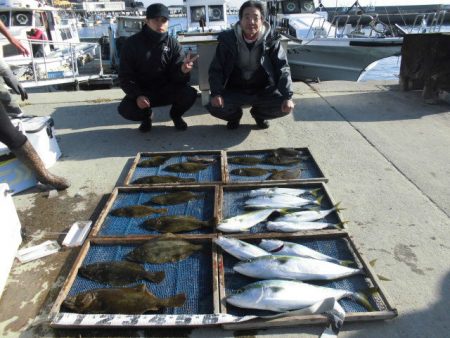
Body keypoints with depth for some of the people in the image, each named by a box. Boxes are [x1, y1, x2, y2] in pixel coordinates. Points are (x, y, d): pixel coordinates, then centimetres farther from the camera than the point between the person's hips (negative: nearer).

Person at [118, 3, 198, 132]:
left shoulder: (173, 44, -6)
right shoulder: (132, 43, -9)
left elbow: (176, 77, -13)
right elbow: (125, 76, -9)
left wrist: (183, 70, -38)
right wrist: (137, 95, -27)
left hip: (167, 90, 1)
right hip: (142, 91, 0)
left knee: (190, 94, -27)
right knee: (125, 109, -28)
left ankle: (176, 115, 9)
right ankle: (146, 115, 10)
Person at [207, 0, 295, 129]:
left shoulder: (271, 39, -9)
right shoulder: (228, 39, -10)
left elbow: (282, 68, -10)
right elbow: (216, 69, -8)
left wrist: (288, 96, -26)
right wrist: (216, 93, -27)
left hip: (263, 90, 1)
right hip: (235, 91, 0)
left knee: (284, 106, -24)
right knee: (214, 106, -26)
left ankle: (260, 114, 13)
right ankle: (234, 115, 13)